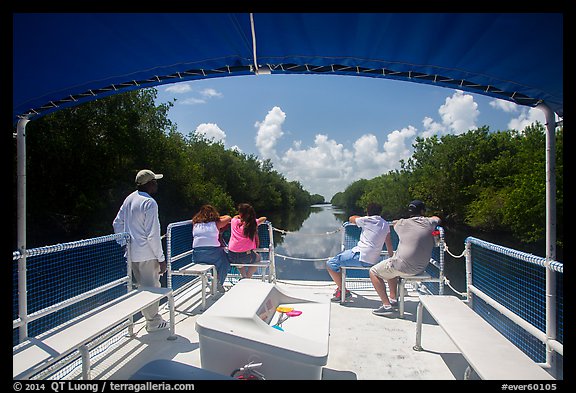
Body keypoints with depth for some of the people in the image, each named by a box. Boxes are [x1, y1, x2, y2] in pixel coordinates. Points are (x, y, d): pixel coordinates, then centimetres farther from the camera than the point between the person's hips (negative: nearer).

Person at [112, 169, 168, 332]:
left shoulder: (129, 199, 7)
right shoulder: (149, 203, -19)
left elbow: (117, 224, 15)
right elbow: (153, 235, -20)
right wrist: (161, 258, -14)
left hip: (132, 253, 9)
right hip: (147, 254, -8)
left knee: (142, 285, 19)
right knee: (152, 287, 6)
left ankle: (151, 317, 34)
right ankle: (153, 322, 20)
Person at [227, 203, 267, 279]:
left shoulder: (234, 221, 2)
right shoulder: (254, 223, -1)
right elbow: (264, 218, 20)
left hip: (232, 257, 2)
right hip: (246, 257, -2)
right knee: (259, 258, 31)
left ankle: (244, 277, 29)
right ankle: (248, 277, 22)